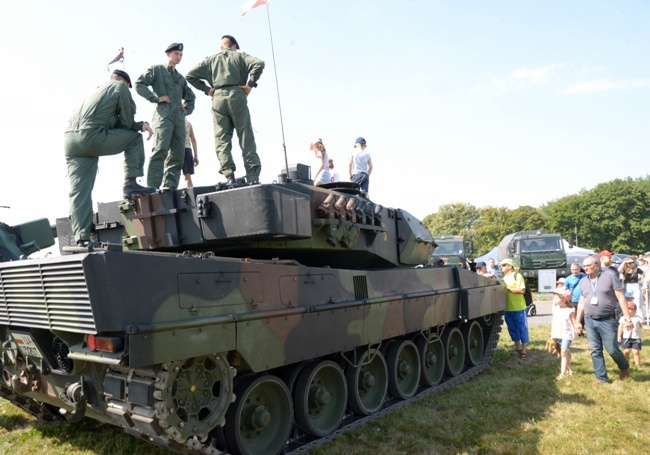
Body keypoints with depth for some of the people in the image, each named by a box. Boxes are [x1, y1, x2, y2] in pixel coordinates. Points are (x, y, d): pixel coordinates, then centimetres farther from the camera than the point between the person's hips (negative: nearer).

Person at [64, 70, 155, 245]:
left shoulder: (98, 90, 35)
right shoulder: (120, 87, 12)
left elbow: (114, 122, 32)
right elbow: (126, 122, 7)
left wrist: (140, 124, 24)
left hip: (71, 140, 8)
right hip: (92, 137, -8)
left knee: (79, 192, 2)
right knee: (135, 138, 12)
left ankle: (82, 239, -4)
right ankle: (130, 183, 3)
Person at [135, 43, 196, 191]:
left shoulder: (180, 78, 28)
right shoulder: (157, 69, 12)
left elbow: (191, 97, 38)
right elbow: (139, 84, 1)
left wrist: (187, 110, 19)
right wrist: (156, 98, -8)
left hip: (179, 118, 6)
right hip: (163, 114, -6)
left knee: (177, 155, -3)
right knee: (161, 149, -21)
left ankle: (170, 187, -3)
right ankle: (153, 187, -26)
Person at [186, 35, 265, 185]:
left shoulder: (211, 60, 21)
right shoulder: (239, 56, 14)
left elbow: (190, 75, 17)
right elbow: (259, 64, -4)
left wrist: (206, 89, 15)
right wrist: (250, 84, -1)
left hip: (218, 98, 2)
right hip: (236, 96, -2)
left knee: (221, 139, 0)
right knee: (246, 138, -2)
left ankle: (229, 176, -13)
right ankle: (253, 178, -9)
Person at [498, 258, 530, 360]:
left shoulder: (517, 276, -8)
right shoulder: (504, 278, 12)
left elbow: (522, 290, -17)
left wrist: (508, 287, -16)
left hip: (518, 308, -7)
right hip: (508, 309, 7)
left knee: (522, 329, 2)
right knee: (512, 329, 14)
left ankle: (523, 351, 7)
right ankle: (518, 348, 28)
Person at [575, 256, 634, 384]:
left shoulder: (610, 276, -6)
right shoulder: (583, 281, 8)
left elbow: (621, 297, -7)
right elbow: (581, 302, 14)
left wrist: (627, 317, -11)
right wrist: (578, 321, 12)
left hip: (607, 320, -4)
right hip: (590, 321, 5)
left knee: (612, 349, -1)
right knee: (595, 351, 6)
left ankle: (625, 367, 29)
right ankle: (601, 377, 16)